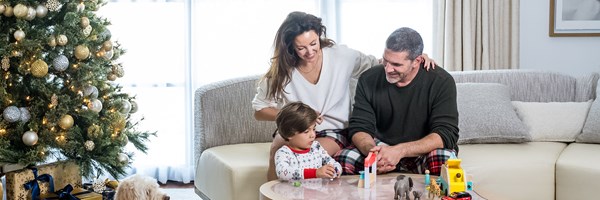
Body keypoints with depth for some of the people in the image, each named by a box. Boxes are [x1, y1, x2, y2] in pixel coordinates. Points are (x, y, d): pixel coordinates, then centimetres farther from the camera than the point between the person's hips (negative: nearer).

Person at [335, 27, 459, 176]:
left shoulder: (441, 81, -13)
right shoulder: (368, 80, -4)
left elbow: (446, 134, -21)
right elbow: (359, 127, -3)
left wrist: (400, 151, -35)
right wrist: (372, 151, -29)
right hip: (380, 147, 2)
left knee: (444, 160, -37)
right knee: (341, 160, -25)